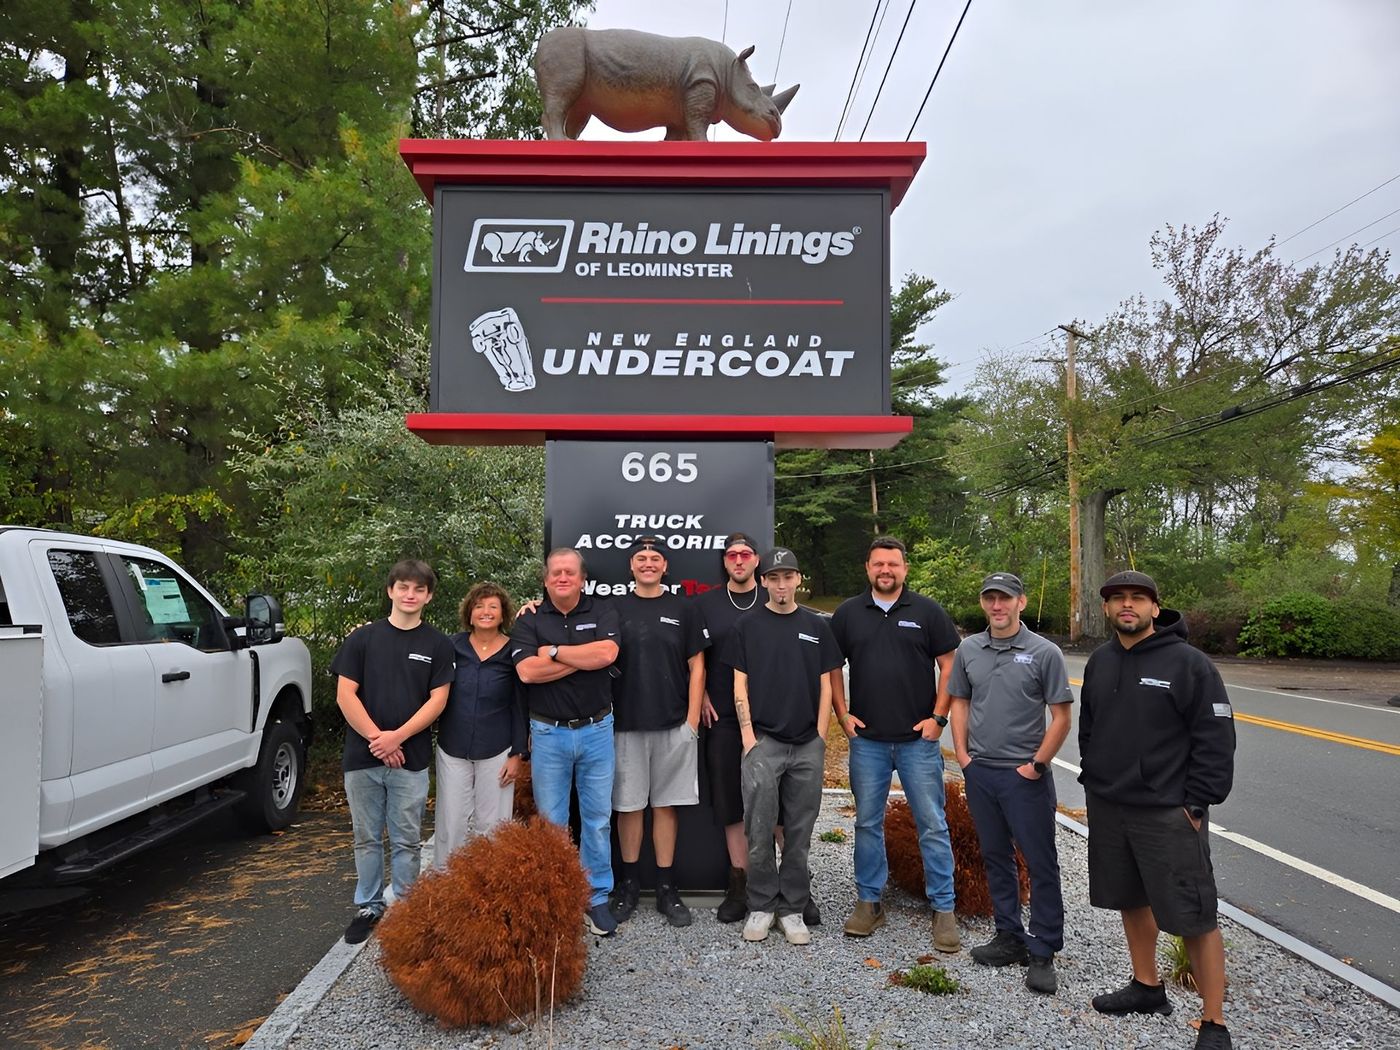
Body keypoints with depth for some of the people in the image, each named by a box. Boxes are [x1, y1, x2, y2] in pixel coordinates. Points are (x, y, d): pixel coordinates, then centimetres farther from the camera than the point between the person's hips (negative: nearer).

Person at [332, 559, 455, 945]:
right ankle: (368, 907, 28)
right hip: (362, 756, 1)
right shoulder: (363, 638, 2)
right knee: (367, 837, 13)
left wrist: (397, 736, -14)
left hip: (410, 760, -1)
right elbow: (345, 694, -2)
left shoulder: (438, 644, 1)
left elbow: (437, 700, -4)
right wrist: (375, 737, -11)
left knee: (407, 841, 7)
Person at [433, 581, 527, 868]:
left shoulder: (513, 652, -4)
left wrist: (518, 754, -3)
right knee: (451, 823, 7)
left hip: (496, 752, -1)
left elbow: (520, 707, -1)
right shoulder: (454, 645, -1)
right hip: (452, 749, 1)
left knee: (490, 824, 7)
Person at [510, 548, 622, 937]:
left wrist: (554, 652, -13)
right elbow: (527, 671, -15)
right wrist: (585, 657, -14)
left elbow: (607, 653, -18)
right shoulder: (529, 620, 0)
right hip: (548, 733, 0)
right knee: (551, 821, 8)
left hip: (596, 730, 1)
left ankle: (596, 897, 21)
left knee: (597, 817, 8)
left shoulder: (603, 612, 1)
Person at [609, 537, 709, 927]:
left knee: (665, 805, 7)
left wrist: (692, 720, -2)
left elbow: (696, 667, 4)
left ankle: (666, 887, 17)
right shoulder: (614, 610, 5)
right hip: (625, 726, 0)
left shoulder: (683, 610, 5)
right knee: (628, 805, 6)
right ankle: (629, 884, 20)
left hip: (673, 726, 0)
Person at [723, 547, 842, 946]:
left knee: (799, 832, 8)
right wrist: (748, 736, -5)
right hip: (763, 741, -1)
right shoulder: (747, 626, 3)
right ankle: (761, 907, 16)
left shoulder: (816, 627, 8)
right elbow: (740, 684, 2)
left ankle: (792, 909, 19)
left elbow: (825, 685, 8)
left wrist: (820, 735, 0)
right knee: (759, 831, 0)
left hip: (807, 746, 2)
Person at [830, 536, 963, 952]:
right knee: (867, 823, 10)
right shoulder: (848, 613, 6)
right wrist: (842, 714, 2)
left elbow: (949, 665, 2)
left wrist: (938, 717, -5)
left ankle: (943, 908, 14)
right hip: (867, 740, 2)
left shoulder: (927, 611, 1)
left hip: (919, 738, -2)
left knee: (932, 824, 3)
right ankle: (869, 902, 23)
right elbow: (832, 667, 11)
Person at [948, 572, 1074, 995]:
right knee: (995, 858, 15)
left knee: (1041, 864, 2)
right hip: (979, 771, 5)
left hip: (1025, 775, -4)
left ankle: (1043, 953, 13)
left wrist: (1037, 764, -10)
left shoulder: (1044, 653, -8)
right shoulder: (968, 650, 5)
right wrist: (962, 752, 4)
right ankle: (1009, 937, 29)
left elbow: (1061, 718, -7)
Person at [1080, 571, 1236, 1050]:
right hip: (1107, 808, 6)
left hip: (1168, 814, -6)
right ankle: (1147, 987, 37)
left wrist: (1196, 803, -13)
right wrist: (1094, 782, 12)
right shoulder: (1099, 662, 7)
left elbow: (1216, 740, -12)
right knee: (1132, 900, 19)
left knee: (1193, 917, -1)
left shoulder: (1188, 663, -11)